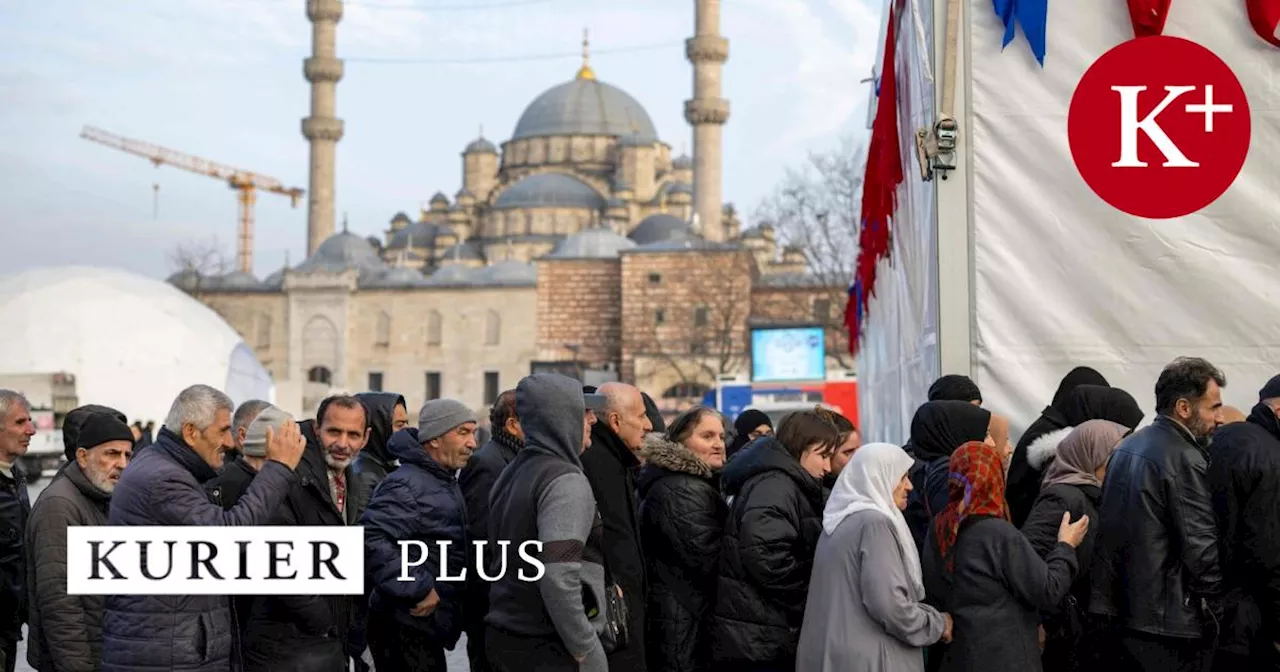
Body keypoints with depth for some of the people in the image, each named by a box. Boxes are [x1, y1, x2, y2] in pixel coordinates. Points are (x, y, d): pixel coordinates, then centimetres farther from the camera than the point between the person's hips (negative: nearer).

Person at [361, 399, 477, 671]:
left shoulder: (444, 482, 15)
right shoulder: (408, 485, -19)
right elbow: (370, 539, -32)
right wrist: (418, 589, -27)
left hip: (425, 625, 10)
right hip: (406, 628, -10)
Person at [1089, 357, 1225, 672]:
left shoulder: (1126, 447, 12)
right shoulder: (1185, 460, -16)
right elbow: (1203, 551, -19)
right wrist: (1224, 612, -9)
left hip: (1121, 614, 9)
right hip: (1169, 623, -9)